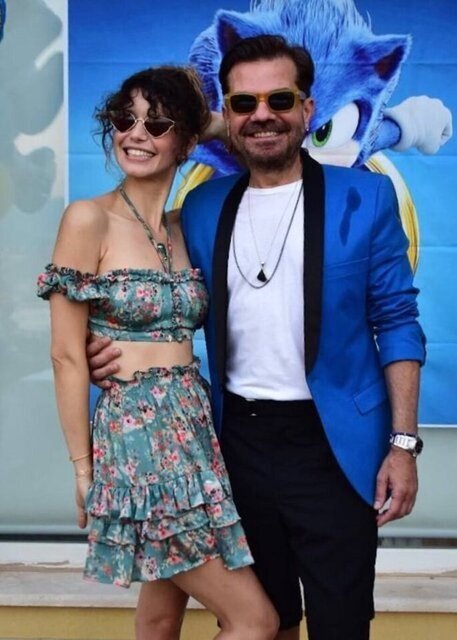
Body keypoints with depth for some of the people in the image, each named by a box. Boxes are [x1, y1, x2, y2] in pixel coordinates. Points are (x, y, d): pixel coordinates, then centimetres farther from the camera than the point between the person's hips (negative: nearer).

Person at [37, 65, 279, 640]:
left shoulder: (182, 229, 10)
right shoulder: (88, 219, -10)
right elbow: (67, 355, -10)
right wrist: (83, 467, -8)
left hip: (195, 429, 6)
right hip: (136, 436, -6)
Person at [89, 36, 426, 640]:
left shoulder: (366, 197, -5)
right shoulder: (202, 207, 5)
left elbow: (396, 323, -3)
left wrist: (403, 442, -8)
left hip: (333, 443, -3)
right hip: (239, 439, 4)